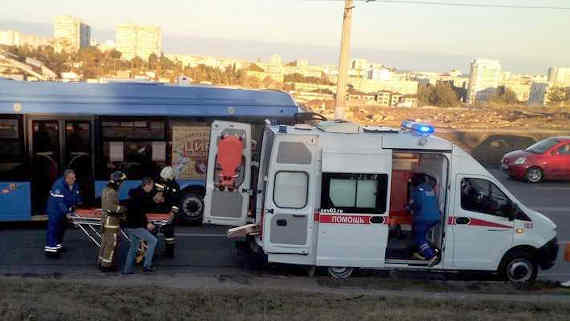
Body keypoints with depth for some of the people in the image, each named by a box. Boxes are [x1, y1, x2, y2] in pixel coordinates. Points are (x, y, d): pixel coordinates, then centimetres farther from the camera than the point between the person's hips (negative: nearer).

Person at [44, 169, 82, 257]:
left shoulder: (75, 185, -2)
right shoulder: (59, 185, -28)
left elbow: (77, 197, 12)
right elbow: (59, 201, -33)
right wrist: (66, 212, -37)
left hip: (64, 210, 8)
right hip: (54, 209, -8)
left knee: (61, 227, 17)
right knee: (53, 227, -12)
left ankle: (58, 245, 31)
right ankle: (50, 248, -11)